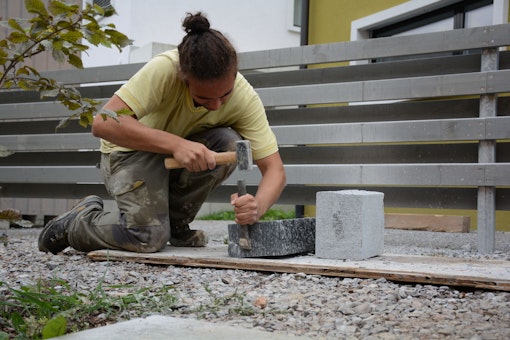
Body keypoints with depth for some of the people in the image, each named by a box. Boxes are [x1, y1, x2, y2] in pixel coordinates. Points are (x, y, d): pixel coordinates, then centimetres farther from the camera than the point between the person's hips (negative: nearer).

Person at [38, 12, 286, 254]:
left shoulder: (245, 98, -22)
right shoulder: (164, 70, -32)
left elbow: (274, 168, -23)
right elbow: (103, 123, -38)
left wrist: (258, 206, -46)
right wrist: (175, 143, -48)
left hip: (188, 159, 4)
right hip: (131, 152, -4)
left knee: (229, 142, -27)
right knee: (148, 236, -27)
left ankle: (177, 223, -5)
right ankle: (73, 224, 3)